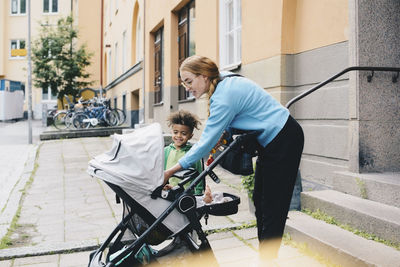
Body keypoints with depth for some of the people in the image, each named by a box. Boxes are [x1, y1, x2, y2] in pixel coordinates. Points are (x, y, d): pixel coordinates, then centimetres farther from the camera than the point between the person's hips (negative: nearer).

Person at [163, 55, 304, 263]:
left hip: (285, 141, -10)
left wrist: (171, 170, -19)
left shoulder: (225, 96, -26)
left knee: (272, 206, -5)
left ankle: (267, 259, 6)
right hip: (270, 141, 10)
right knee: (259, 201, 12)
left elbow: (206, 142, -23)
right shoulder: (224, 81, 2)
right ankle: (264, 256, 22)